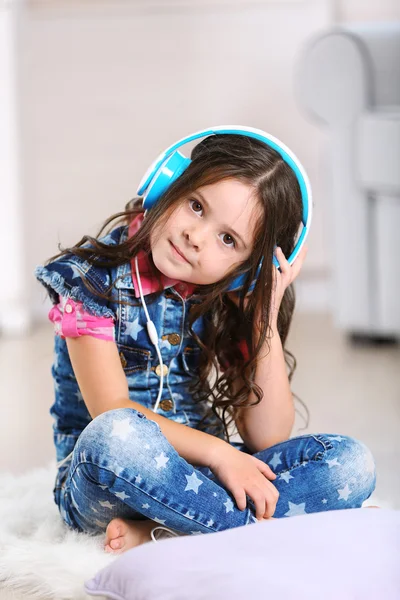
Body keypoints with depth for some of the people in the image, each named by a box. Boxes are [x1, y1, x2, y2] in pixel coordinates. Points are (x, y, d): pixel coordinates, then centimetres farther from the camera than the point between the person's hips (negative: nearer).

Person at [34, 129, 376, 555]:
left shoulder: (227, 302, 2)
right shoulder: (94, 278, -9)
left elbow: (267, 436, -3)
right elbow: (112, 410, -17)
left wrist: (267, 316, -10)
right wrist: (218, 452, -25)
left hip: (195, 475, 5)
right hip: (98, 482, -4)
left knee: (350, 462, -17)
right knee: (116, 434, -40)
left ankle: (154, 531, -25)